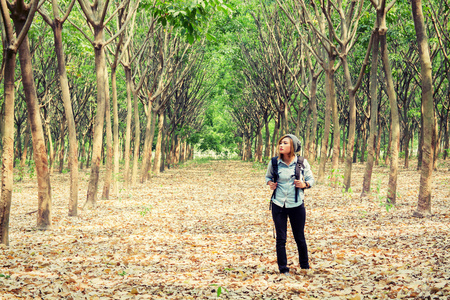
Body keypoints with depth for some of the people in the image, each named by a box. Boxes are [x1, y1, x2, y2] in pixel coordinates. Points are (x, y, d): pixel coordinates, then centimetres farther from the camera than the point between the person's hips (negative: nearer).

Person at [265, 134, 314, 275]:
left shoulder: (302, 162, -4)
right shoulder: (274, 163, -2)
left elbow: (311, 179, 6)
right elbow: (268, 176, 15)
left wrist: (304, 184, -14)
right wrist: (270, 183, -6)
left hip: (297, 205, -1)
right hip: (278, 205, 1)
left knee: (300, 237, 11)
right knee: (280, 239, 4)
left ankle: (305, 266, 30)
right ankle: (283, 268, 17)